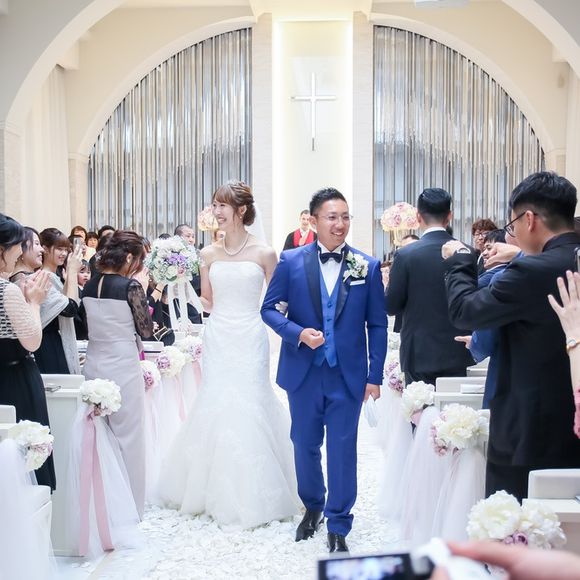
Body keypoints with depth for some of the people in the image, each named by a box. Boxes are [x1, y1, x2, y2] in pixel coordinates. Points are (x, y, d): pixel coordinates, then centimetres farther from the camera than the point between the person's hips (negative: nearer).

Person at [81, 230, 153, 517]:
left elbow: (87, 327, 13)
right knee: (127, 438, 5)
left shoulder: (89, 285, 4)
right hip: (123, 368, -6)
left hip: (94, 366, 6)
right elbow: (146, 330, -6)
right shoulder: (130, 286, -14)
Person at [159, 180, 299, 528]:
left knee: (250, 407, -1)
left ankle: (254, 496, 15)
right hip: (218, 339, 3)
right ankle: (219, 494, 21)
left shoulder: (264, 253, -2)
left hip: (251, 340, -3)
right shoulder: (209, 254, 7)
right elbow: (206, 301, 14)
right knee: (215, 407, 4)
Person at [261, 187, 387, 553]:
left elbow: (377, 325, 1)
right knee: (305, 446, 15)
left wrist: (375, 375, -1)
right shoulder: (291, 261, -2)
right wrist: (298, 333, -16)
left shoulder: (367, 266, -2)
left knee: (343, 450, 5)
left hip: (348, 375, -1)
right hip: (303, 372, 1)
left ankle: (338, 526, 21)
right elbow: (270, 309, 2)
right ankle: (312, 508, 39)